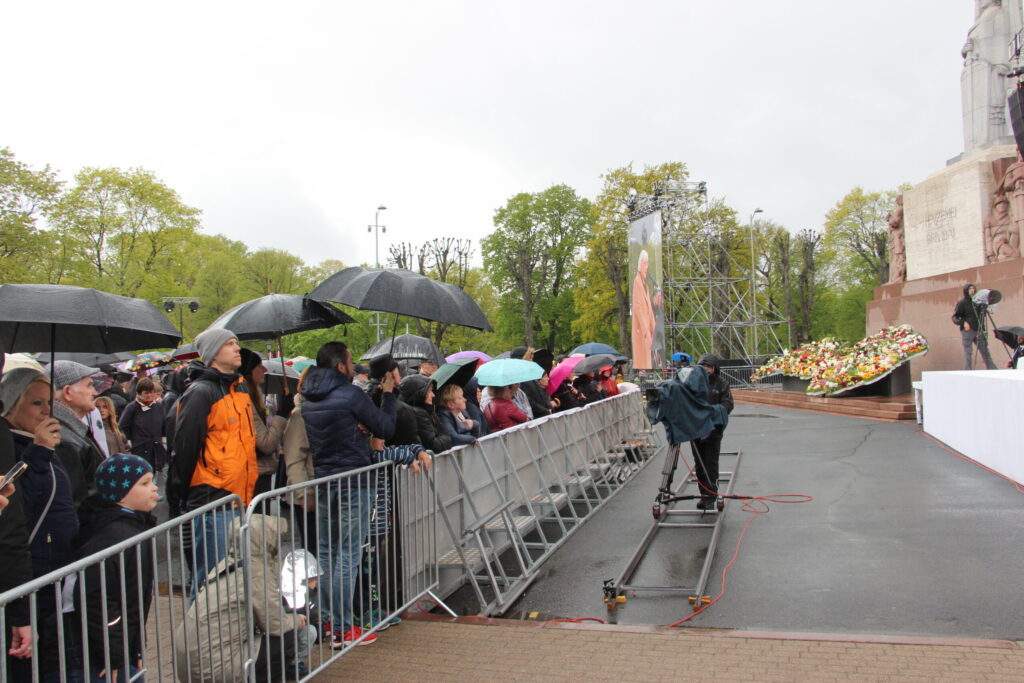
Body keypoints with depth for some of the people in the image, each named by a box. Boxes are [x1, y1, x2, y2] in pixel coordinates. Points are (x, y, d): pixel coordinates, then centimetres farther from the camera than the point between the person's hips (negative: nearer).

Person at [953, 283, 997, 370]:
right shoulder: (962, 303, 0)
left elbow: (982, 315, 21)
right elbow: (954, 317, -5)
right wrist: (963, 322, -21)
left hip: (978, 331, 5)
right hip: (967, 331, -5)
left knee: (985, 350, 3)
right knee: (968, 352, -5)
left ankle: (992, 370, 4)